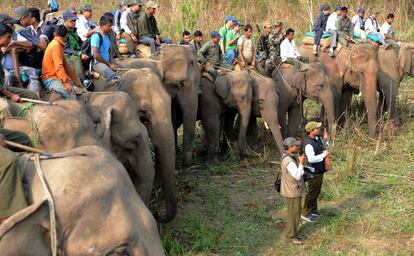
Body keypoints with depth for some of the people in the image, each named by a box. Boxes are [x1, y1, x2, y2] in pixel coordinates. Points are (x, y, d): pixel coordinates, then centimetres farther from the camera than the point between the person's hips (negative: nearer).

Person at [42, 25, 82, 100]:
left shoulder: (59, 45, 13)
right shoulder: (56, 45, -15)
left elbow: (65, 64, 16)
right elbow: (59, 67, -24)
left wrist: (77, 81, 15)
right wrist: (67, 84, -30)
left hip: (57, 77, 10)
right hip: (50, 80, -10)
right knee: (70, 92, -27)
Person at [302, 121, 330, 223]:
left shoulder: (318, 137, 1)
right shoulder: (309, 144, -27)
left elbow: (323, 147, 16)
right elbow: (311, 159, -34)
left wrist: (325, 140, -3)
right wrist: (324, 155, -25)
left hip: (320, 170, 9)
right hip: (314, 172, -9)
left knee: (317, 191, 21)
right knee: (312, 192, 2)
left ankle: (313, 209, 37)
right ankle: (306, 213, 15)